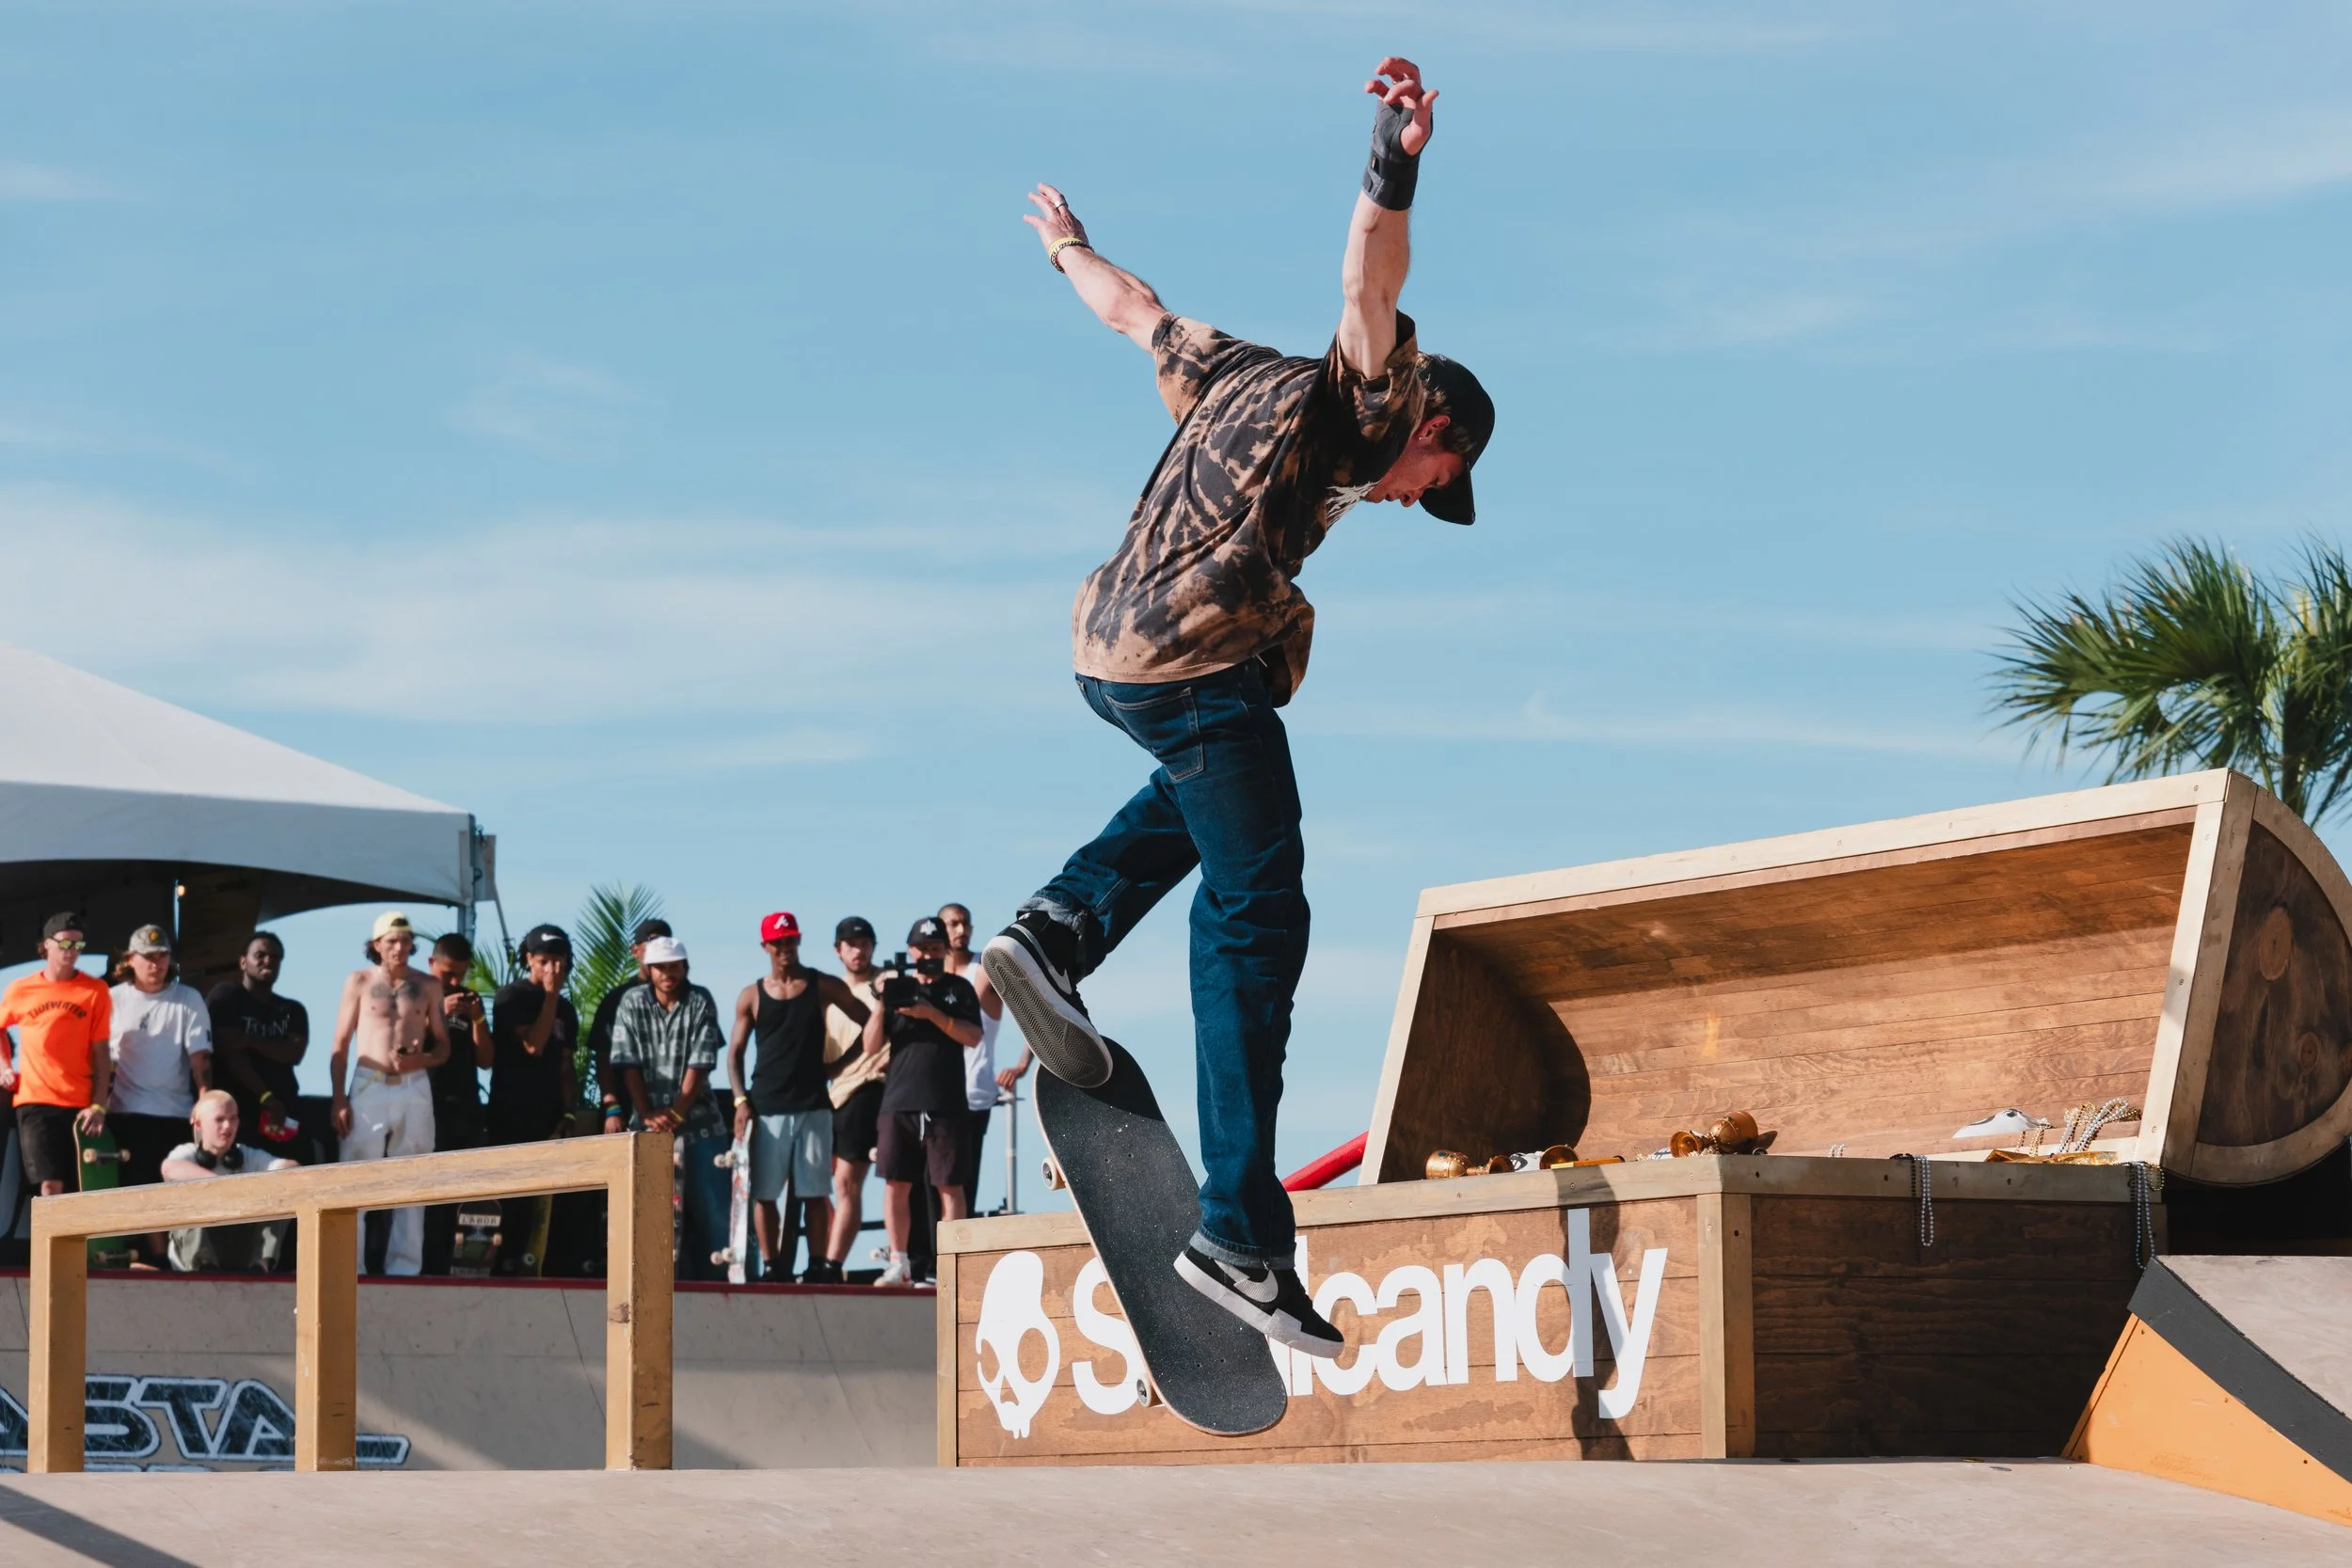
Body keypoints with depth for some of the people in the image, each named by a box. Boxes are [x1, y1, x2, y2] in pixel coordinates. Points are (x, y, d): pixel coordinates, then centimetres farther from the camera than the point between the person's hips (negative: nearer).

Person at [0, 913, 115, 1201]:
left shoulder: (95, 991, 2)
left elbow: (101, 1053, 0)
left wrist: (98, 1105, -8)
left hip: (81, 1105, 1)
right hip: (35, 1101, 0)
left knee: (79, 1191, 3)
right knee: (51, 1186, -13)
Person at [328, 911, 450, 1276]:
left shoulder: (428, 986, 8)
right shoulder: (360, 982, 4)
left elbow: (443, 1047, 11)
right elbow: (340, 1046, 4)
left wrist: (421, 1060, -11)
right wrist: (338, 1099, -5)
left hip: (415, 1089, 2)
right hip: (368, 1086, -2)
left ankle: (404, 1270, 6)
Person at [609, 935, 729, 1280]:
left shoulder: (700, 1001, -1)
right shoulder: (632, 1004, 3)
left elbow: (700, 1063, -7)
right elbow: (628, 1065, -1)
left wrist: (676, 1113, -14)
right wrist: (649, 1115, -10)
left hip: (697, 1119, -1)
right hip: (648, 1121, 1)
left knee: (709, 1204, -3)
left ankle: (715, 1276, 3)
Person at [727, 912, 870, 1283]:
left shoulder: (824, 987, 5)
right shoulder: (752, 996, 8)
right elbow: (735, 1053, 9)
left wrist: (838, 1065, 1)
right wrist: (741, 1100, -3)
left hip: (813, 1106, -1)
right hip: (766, 1109, 1)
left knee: (815, 1193, -2)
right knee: (764, 1193, -1)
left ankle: (818, 1267, 2)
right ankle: (772, 1268, 4)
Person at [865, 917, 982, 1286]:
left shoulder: (959, 988, 9)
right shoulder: (897, 987, 12)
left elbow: (972, 1036, -5)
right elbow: (872, 1044, 6)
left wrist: (932, 1014, -16)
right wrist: (882, 1002, -9)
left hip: (945, 1105, -2)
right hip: (899, 1102, 2)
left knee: (948, 1184, -2)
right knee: (896, 1183, 1)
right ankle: (899, 1264, 8)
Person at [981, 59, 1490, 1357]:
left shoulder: (1237, 376, 25)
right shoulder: (1368, 401, 3)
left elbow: (1135, 310, 39)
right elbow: (1369, 298, -18)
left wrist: (1071, 249, 59)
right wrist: (1393, 174, -35)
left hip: (1101, 650, 9)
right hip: (1196, 662, -9)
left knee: (1214, 789, 38)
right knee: (1257, 922, -7)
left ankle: (1061, 925, 16)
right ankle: (1241, 1233, -13)